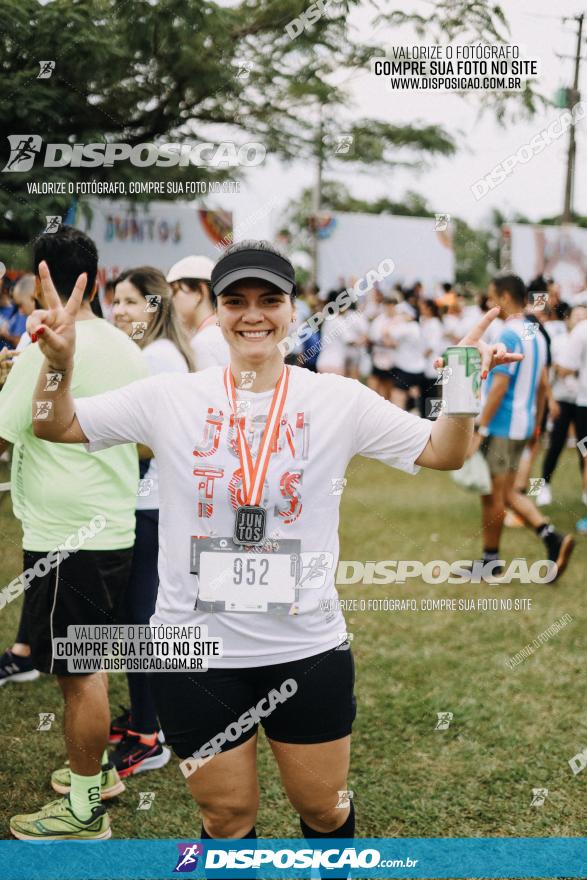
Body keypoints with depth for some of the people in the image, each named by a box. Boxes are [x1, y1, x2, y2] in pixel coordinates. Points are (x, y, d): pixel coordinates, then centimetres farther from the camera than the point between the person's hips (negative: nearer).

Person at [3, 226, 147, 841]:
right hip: (114, 528, 8)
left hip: (66, 537, -8)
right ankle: (96, 771, 35)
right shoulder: (124, 347, 7)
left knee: (78, 673, 1)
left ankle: (84, 812, 11)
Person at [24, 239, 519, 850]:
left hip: (309, 649, 0)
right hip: (195, 652, 0)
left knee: (324, 809, 15)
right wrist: (59, 362, -16)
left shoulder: (340, 401, -4)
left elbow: (442, 453, 1)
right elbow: (58, 427, 4)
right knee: (228, 815, 13)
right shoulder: (170, 398, -4)